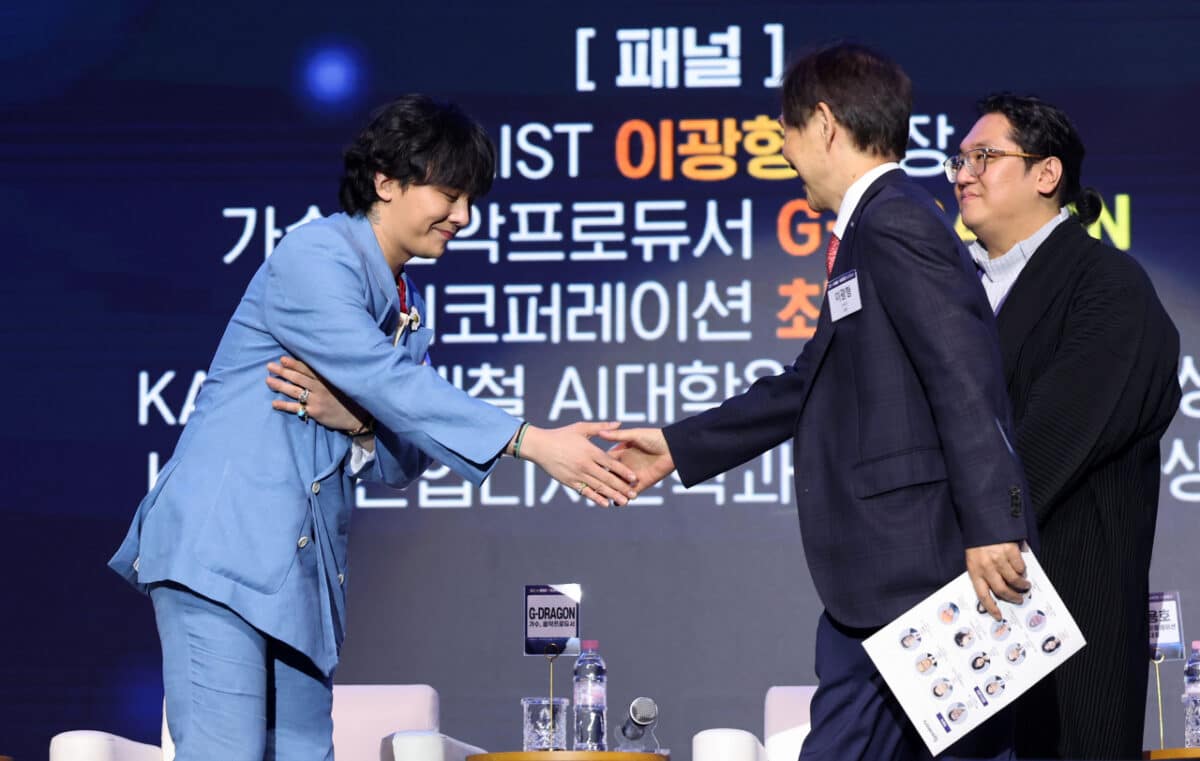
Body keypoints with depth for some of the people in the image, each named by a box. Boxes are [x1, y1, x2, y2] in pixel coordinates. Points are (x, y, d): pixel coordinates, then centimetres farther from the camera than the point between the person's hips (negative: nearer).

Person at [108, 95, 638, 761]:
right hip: (223, 549, -9)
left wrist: (357, 426, -10)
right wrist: (531, 443, -22)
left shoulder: (406, 308, 18)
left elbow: (400, 465, 15)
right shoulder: (313, 257, -8)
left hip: (305, 571, 9)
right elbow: (388, 383, -19)